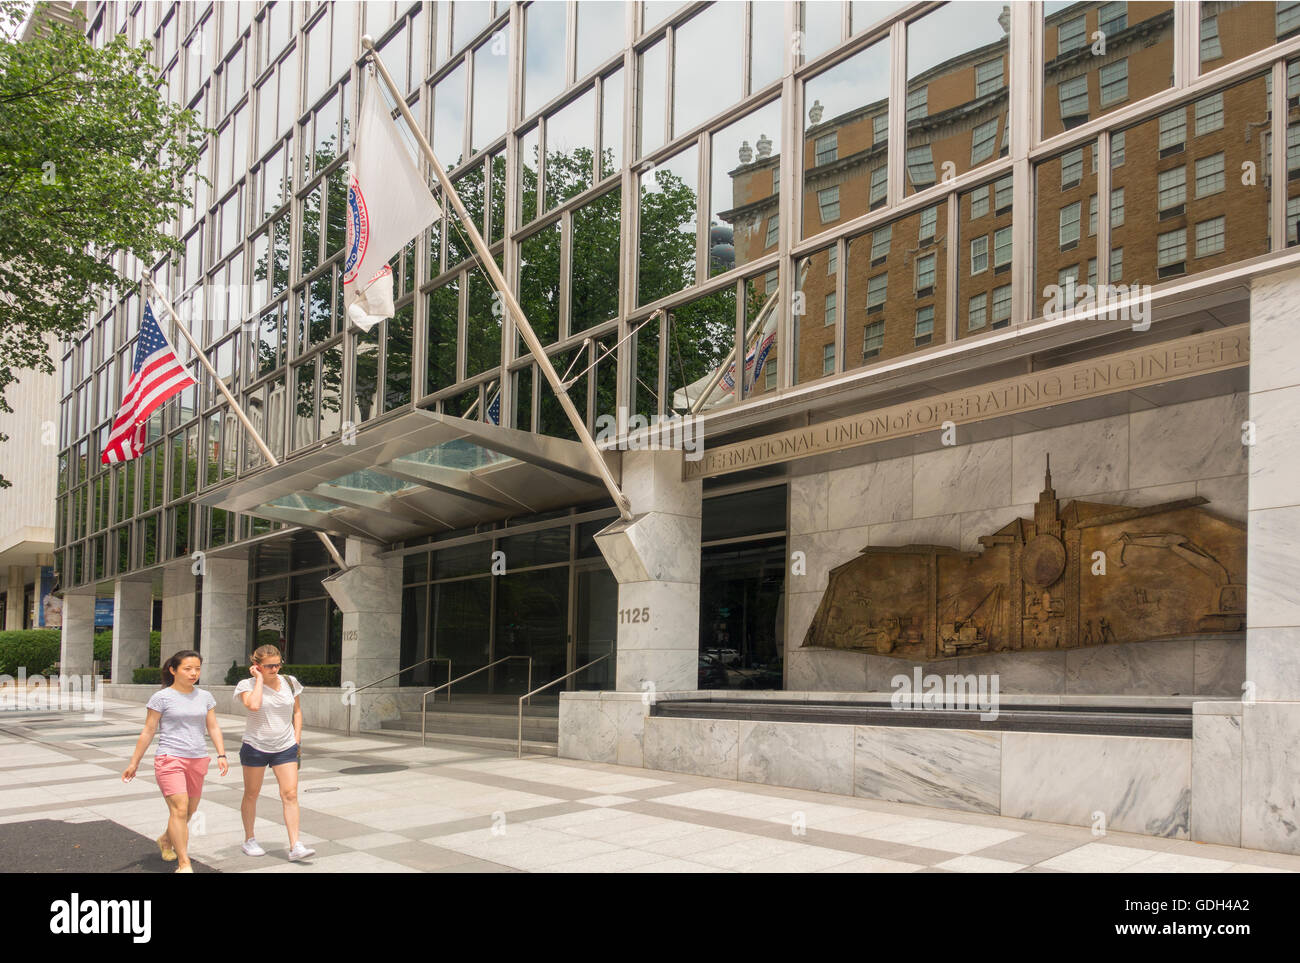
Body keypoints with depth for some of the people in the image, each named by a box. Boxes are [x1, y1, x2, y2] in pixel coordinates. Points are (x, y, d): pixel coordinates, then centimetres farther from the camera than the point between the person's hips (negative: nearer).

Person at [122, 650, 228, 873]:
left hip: (197, 760, 5)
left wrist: (221, 754, 1)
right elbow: (148, 731, 1)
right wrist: (134, 763, 2)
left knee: (190, 810, 14)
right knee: (179, 808, -15)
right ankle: (184, 864, -12)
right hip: (170, 758, -5)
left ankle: (166, 840, 44)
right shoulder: (162, 697, -2)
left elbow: (213, 727, 12)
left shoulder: (205, 697, 10)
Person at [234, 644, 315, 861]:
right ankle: (249, 840, 29)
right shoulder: (248, 685, -8)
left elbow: (297, 711, 15)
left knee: (290, 795, -7)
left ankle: (295, 846, -10)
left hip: (285, 748, 2)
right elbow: (253, 705, -29)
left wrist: (297, 738, 6)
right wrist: (259, 679, -18)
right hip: (255, 746, -2)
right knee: (251, 794, 11)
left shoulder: (289, 683, 4)